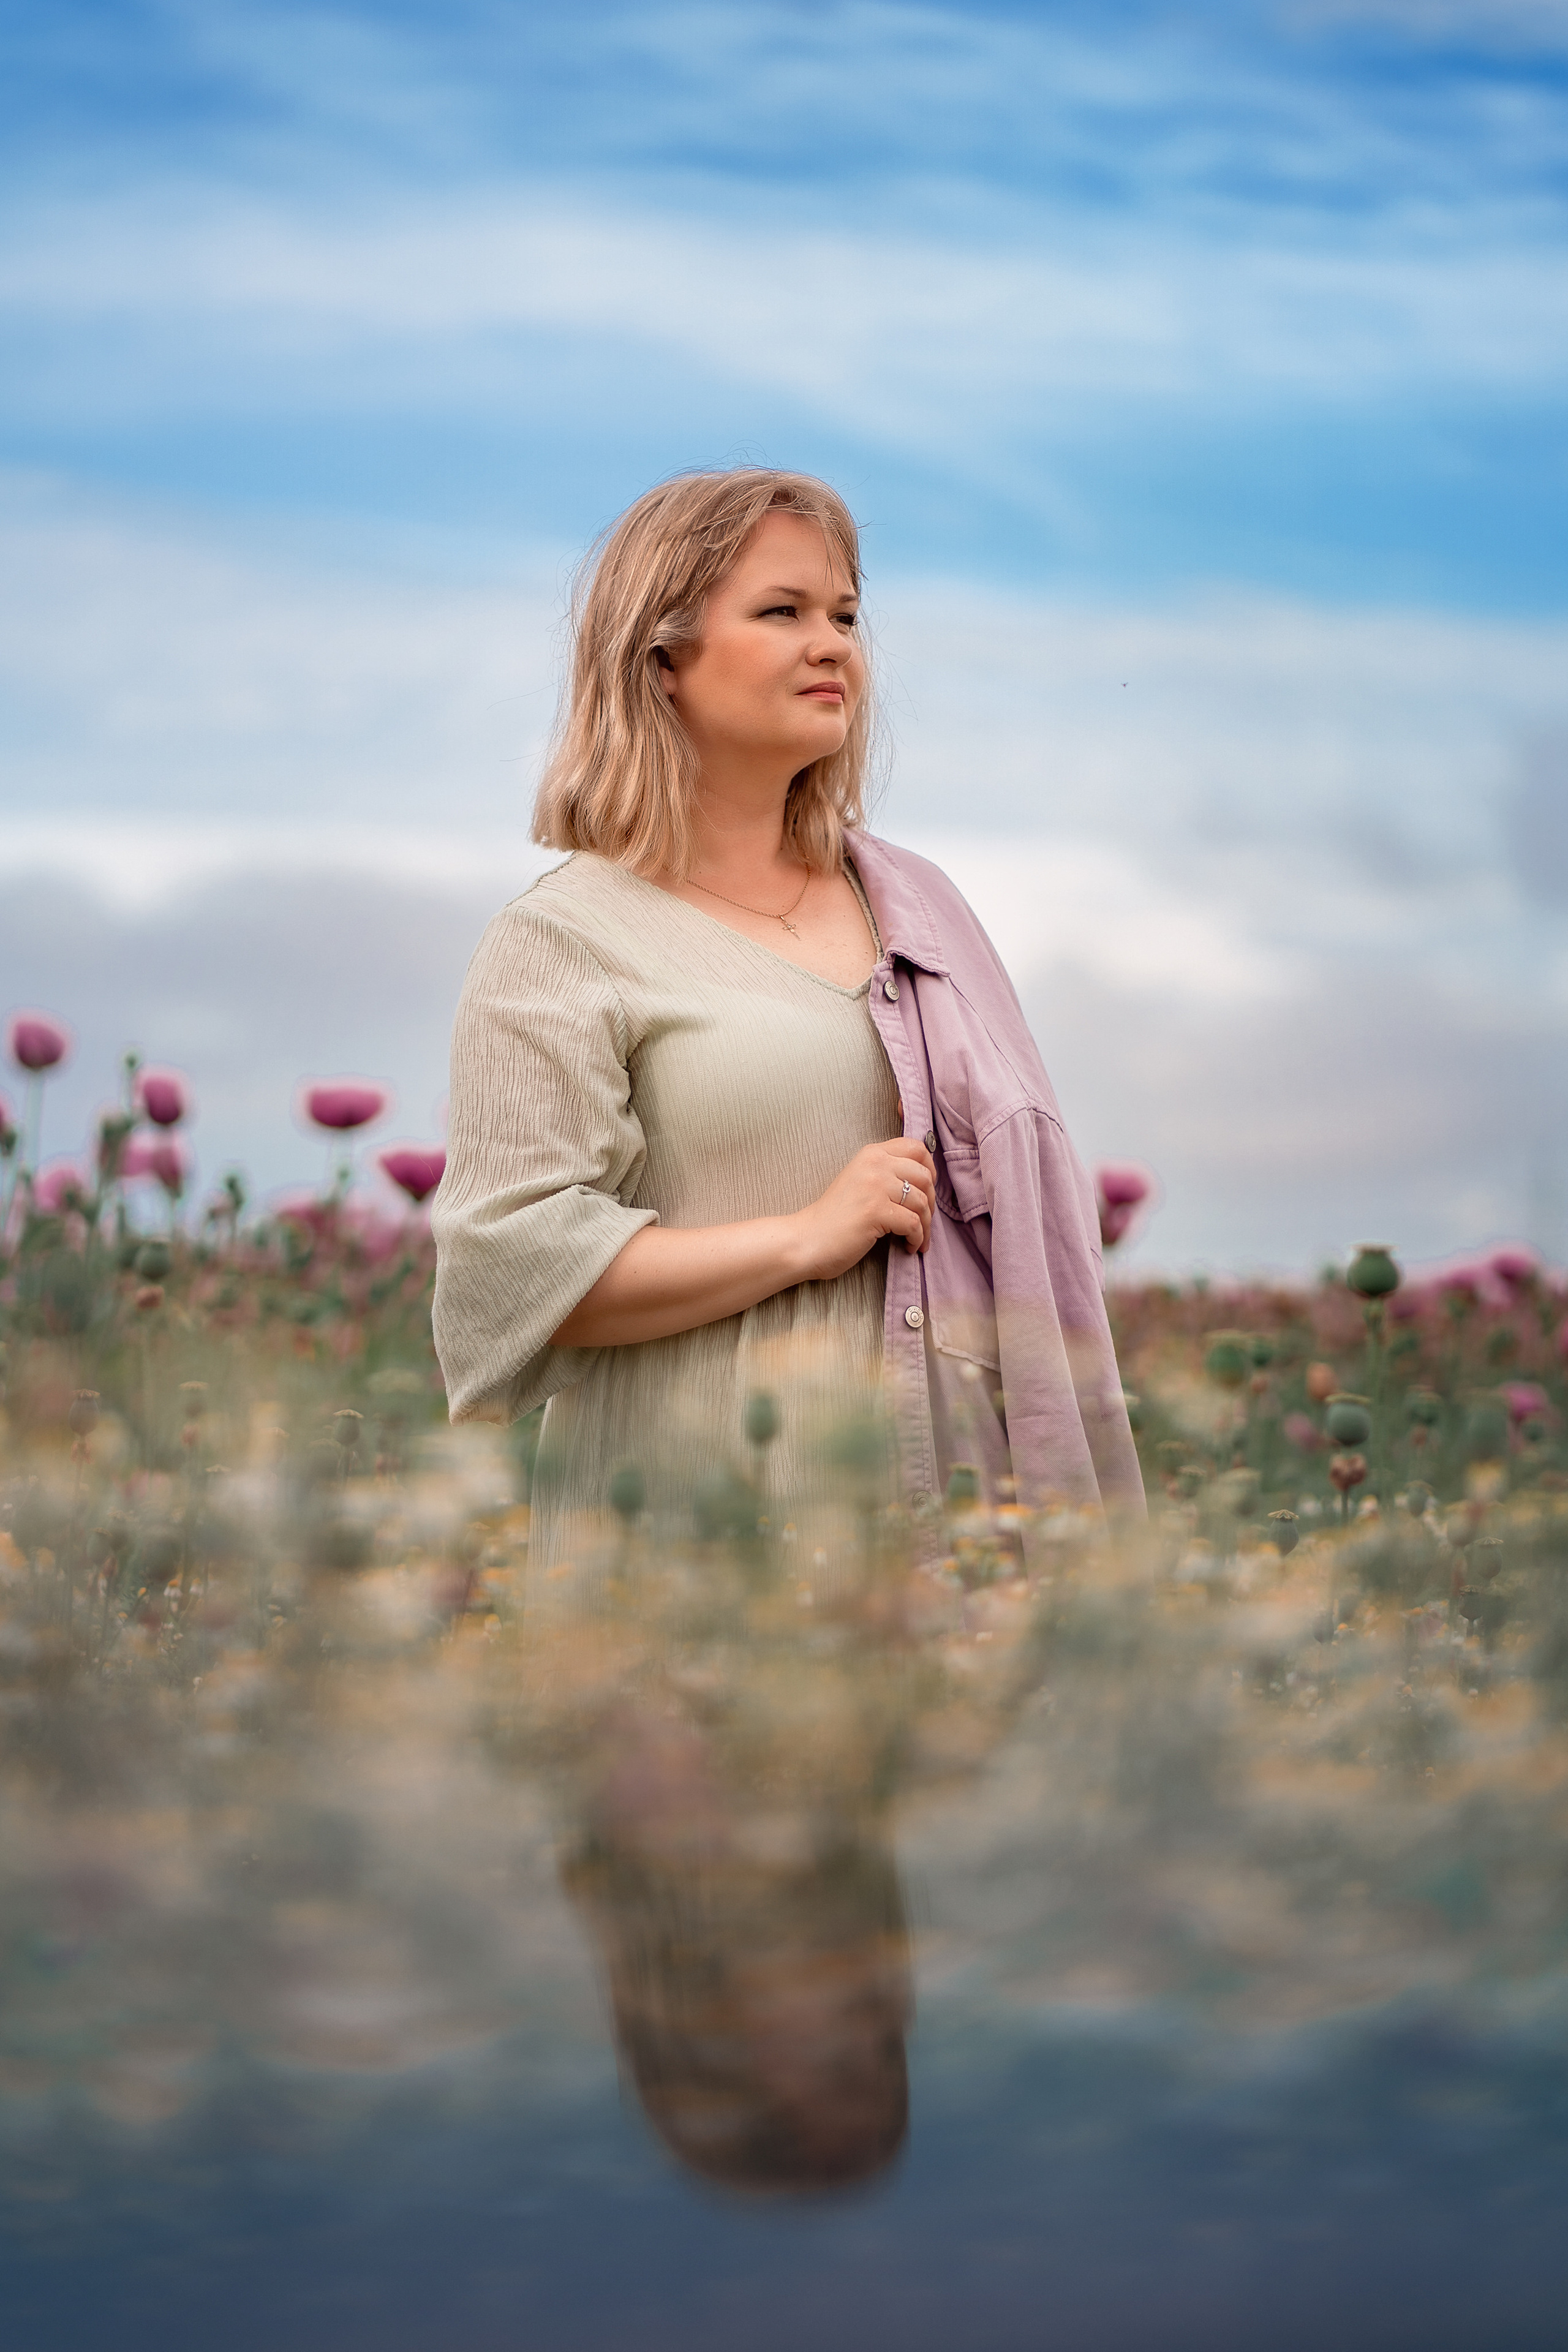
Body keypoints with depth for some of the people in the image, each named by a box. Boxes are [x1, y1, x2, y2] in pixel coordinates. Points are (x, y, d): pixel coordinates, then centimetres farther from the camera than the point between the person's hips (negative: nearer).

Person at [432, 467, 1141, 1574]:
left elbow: (1015, 1196, 22)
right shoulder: (565, 941, -3)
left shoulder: (915, 902, 16)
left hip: (951, 1484, 5)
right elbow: (509, 1264, -11)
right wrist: (805, 1239, -14)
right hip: (700, 1516, -5)